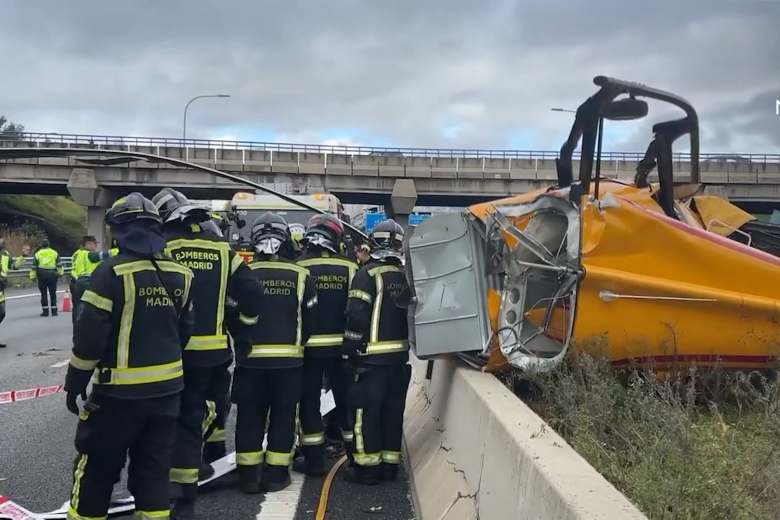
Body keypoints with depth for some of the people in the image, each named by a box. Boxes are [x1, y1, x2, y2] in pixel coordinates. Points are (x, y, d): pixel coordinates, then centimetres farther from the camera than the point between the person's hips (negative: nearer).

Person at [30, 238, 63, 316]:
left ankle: (45, 311, 5)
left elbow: (34, 267, 4)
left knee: (44, 293, 6)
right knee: (53, 293, 6)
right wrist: (60, 273, 15)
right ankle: (54, 311, 6)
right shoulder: (55, 253, 3)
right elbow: (59, 264, 5)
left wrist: (33, 276, 10)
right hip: (52, 275, 0)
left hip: (42, 275, 0)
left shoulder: (37, 254, 4)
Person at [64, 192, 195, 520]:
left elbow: (89, 335, -14)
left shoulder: (112, 272, -14)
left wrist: (75, 384, -3)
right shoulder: (179, 274, 3)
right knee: (154, 466, 15)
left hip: (120, 390, -5)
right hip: (166, 387, 5)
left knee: (97, 467, 10)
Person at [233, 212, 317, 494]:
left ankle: (248, 475, 14)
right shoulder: (301, 276, -3)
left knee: (250, 417, 9)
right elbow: (311, 320, 1)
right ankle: (276, 474, 14)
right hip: (289, 360, 0)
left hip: (251, 359, 0)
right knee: (283, 417, 10)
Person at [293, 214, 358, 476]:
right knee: (346, 401, 12)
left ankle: (314, 460, 12)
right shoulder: (349, 269, -3)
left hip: (308, 346, -2)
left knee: (309, 403, 8)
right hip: (340, 346, 2)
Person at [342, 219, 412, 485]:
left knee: (365, 411, 2)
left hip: (372, 356, -6)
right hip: (400, 355, 6)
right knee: (393, 411, 14)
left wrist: (350, 350, -8)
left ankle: (368, 468, 6)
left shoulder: (368, 273, -11)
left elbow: (357, 316, -17)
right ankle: (390, 463, 21)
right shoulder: (408, 275, 7)